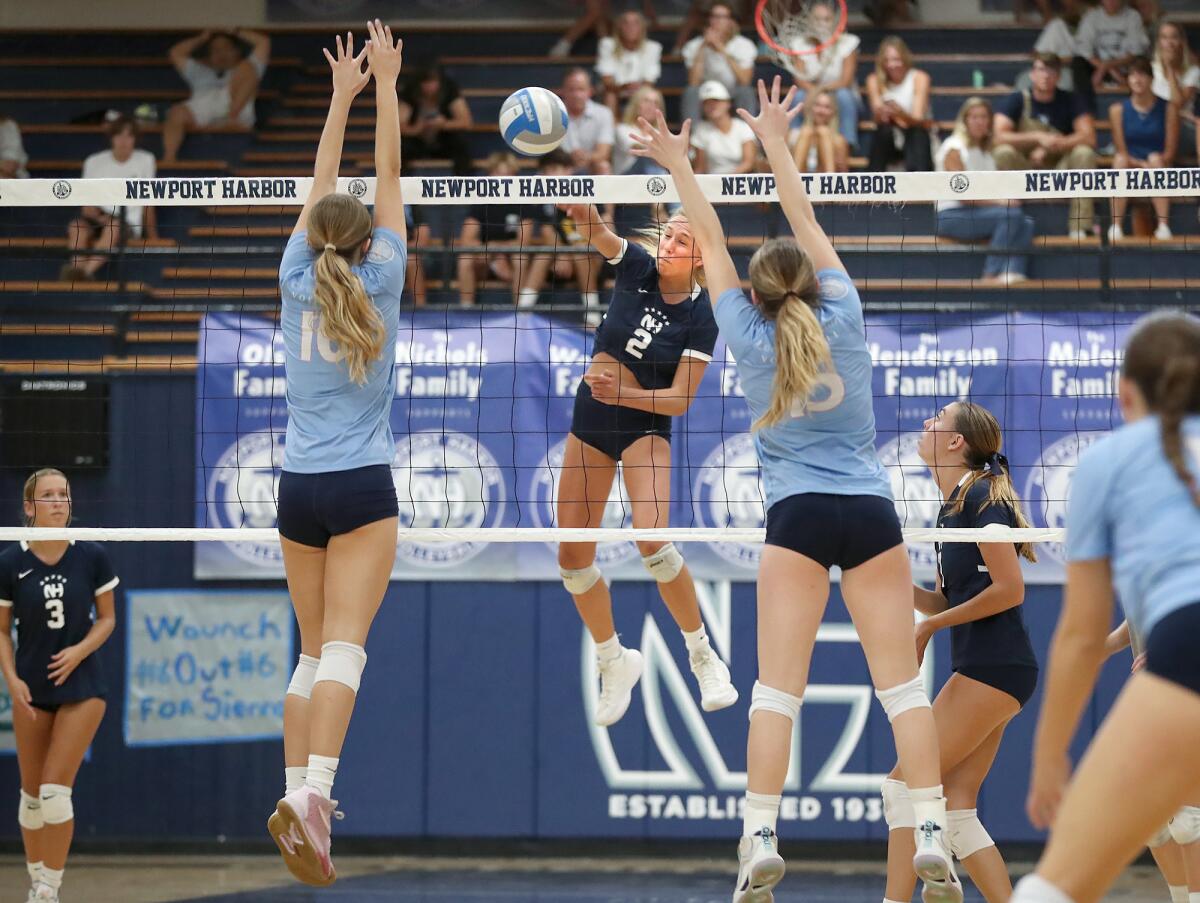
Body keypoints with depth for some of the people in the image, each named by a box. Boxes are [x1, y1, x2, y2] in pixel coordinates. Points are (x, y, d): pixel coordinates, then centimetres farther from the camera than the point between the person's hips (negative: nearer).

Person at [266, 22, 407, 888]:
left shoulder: (299, 280, 4)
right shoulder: (378, 282, -2)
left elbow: (321, 188, 16)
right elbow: (388, 178, 4)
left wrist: (343, 95, 24)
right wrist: (384, 84, 10)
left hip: (299, 489, 4)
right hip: (363, 490, -4)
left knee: (315, 651, 13)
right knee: (343, 648, -13)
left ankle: (294, 790, 5)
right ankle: (313, 792, -29)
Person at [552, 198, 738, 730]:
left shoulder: (701, 317, -14)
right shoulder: (637, 267, -7)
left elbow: (680, 399, -14)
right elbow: (599, 236, -24)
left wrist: (622, 393, -28)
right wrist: (582, 213, -45)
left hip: (645, 426, -4)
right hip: (588, 423, 4)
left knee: (650, 537, -26)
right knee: (572, 557, 4)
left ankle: (703, 654, -8)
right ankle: (614, 662, 25)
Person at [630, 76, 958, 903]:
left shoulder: (751, 340, 2)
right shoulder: (844, 321, 3)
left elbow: (712, 246, 12)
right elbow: (810, 227, 14)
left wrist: (681, 167, 22)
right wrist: (776, 145, 23)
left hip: (797, 518, -1)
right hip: (871, 510, 1)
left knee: (778, 686, -4)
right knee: (902, 682, -1)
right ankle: (933, 835, -10)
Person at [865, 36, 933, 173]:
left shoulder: (919, 78, -8)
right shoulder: (874, 81, -3)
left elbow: (918, 120, -18)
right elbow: (878, 119, -13)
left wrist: (902, 115, -41)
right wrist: (881, 114, -38)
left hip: (916, 139, -1)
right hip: (889, 141, 1)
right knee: (883, 132, -33)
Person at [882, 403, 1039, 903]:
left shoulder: (981, 497, -10)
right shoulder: (954, 506, 18)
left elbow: (1010, 590, -16)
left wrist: (931, 625, -11)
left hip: (992, 668, -9)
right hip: (980, 670, 9)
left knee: (906, 783, -11)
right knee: (954, 806, 4)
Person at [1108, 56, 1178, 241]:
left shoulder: (1168, 108, -1)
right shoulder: (1118, 110, 1)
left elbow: (1170, 152, -3)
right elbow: (1121, 152, -2)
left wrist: (1154, 163, -21)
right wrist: (1141, 164, -18)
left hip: (1159, 170, 0)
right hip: (1131, 168, 0)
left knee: (1155, 158, -32)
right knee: (1119, 160, -31)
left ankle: (1163, 225, -39)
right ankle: (1116, 225, -36)